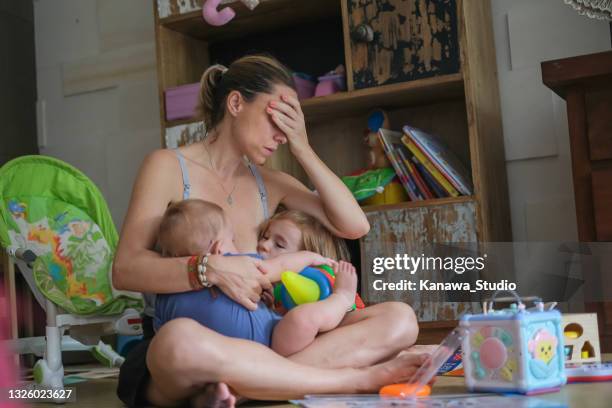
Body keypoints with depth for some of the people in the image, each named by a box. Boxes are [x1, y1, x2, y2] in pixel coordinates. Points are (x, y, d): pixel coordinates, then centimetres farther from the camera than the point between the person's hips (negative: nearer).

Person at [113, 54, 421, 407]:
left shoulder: (269, 183, 14)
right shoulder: (169, 167, 0)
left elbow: (355, 226, 3)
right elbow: (125, 270, -11)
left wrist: (303, 150, 1)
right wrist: (211, 269, -26)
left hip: (251, 346, 6)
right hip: (173, 354, -5)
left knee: (399, 319, -14)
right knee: (182, 340, -44)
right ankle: (356, 379, -28)